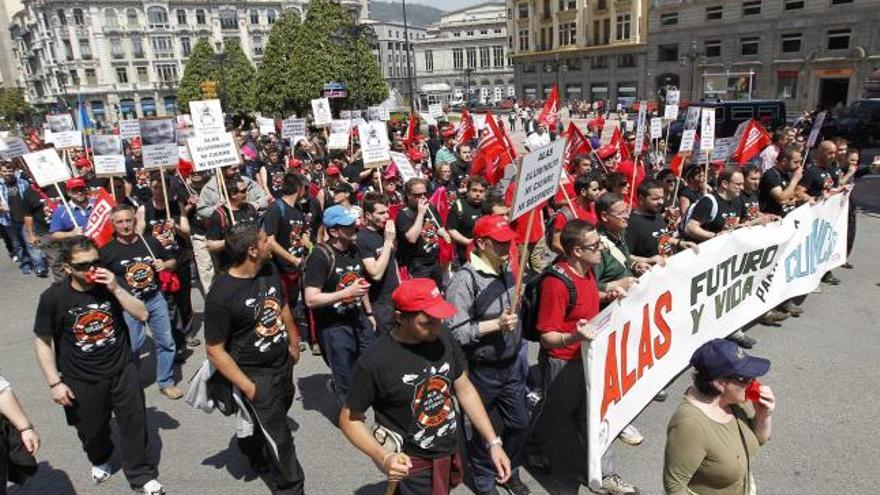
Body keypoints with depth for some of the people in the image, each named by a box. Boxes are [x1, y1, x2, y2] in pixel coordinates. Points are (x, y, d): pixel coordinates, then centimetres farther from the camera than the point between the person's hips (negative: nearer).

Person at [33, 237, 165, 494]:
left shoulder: (109, 284, -9)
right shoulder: (53, 297, -14)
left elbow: (142, 314, -12)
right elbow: (42, 341, -6)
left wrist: (116, 288, -24)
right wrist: (55, 383, -8)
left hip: (123, 370, 1)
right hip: (81, 380, 0)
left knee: (134, 424, 8)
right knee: (92, 430, 19)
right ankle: (100, 460, 52)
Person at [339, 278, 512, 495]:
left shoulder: (444, 339, -9)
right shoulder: (374, 362, -24)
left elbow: (465, 389, 2)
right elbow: (350, 419, -12)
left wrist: (494, 442, -2)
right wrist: (383, 457, -26)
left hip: (452, 454, 5)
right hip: (413, 467, -5)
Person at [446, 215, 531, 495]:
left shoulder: (509, 270, 0)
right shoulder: (464, 280, -22)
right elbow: (455, 332, -26)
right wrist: (496, 325, -27)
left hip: (512, 366, 6)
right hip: (482, 371, -6)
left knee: (519, 423, 20)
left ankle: (510, 472, 46)